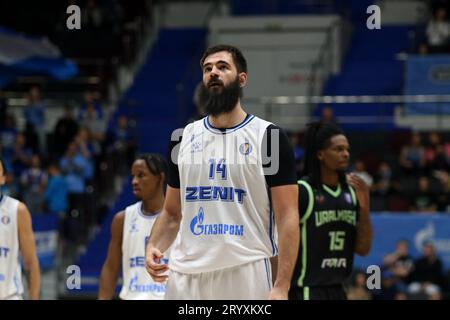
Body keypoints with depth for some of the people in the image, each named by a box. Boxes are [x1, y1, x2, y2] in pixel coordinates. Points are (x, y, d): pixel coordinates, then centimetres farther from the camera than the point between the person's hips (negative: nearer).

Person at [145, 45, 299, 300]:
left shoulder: (268, 136, -1)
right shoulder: (185, 138, 13)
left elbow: (287, 216, -6)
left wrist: (281, 287, -15)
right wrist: (154, 247, -2)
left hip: (246, 275, -4)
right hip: (186, 276, 4)